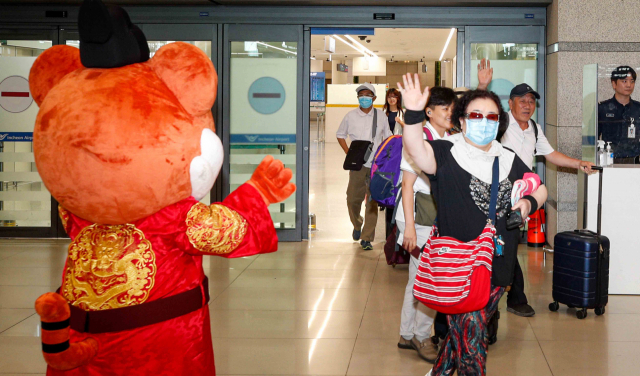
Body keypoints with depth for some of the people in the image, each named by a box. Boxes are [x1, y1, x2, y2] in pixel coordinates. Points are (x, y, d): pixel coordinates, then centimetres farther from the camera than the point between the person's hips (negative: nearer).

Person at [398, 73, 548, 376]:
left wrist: (529, 202, -3)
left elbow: (540, 189, 21)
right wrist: (413, 114, -46)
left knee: (462, 331, 18)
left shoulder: (508, 160, 10)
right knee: (470, 335, -3)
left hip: (498, 268, 5)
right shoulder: (447, 153, -7)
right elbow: (416, 150, -28)